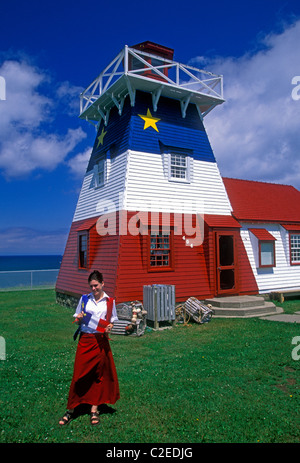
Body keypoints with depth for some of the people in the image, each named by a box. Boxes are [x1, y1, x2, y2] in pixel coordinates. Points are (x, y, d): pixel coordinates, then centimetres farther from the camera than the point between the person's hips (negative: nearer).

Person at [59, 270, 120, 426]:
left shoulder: (109, 301, 2)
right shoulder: (84, 299, 3)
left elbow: (111, 321, 9)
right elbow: (77, 319, 9)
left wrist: (109, 328, -12)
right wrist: (79, 319, -13)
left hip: (101, 340, 0)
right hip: (85, 340, 0)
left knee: (99, 375, 7)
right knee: (80, 374, 2)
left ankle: (94, 409, 22)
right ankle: (71, 410, 18)